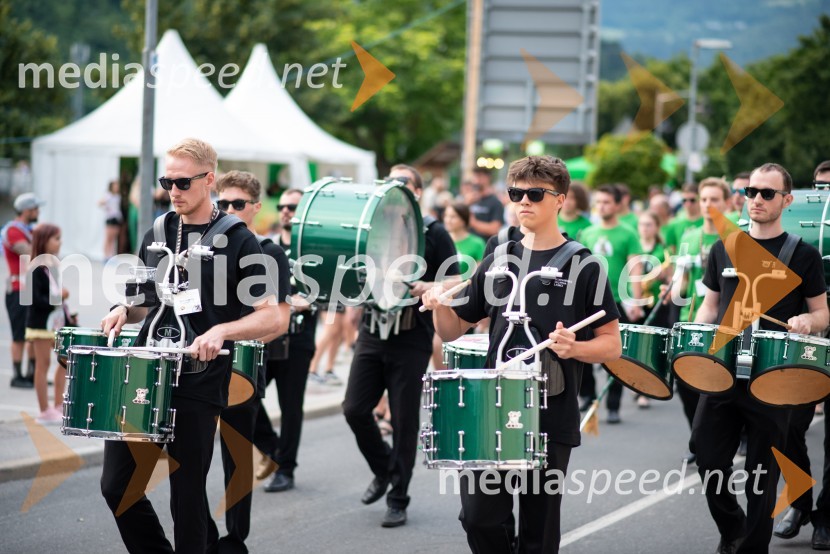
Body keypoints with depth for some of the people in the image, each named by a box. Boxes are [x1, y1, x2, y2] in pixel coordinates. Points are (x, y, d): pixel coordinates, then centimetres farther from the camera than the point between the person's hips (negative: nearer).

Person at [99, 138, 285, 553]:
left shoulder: (237, 241, -5)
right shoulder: (158, 234, 11)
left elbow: (272, 319, -9)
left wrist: (221, 331, -25)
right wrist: (125, 311, 2)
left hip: (197, 386, -5)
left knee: (187, 497, 1)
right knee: (116, 484, 3)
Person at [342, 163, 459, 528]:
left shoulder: (434, 233, 0)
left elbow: (454, 282, -5)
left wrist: (428, 287, -24)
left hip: (412, 338, -4)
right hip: (373, 331, 4)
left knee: (404, 421, -1)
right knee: (355, 409, -3)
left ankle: (397, 500, 9)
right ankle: (383, 470, 23)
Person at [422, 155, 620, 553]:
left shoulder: (583, 266, -2)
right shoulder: (498, 262, 9)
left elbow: (612, 344, -2)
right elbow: (453, 330, 13)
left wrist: (574, 348, -21)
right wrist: (438, 306, -8)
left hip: (551, 419, -3)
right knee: (479, 516, -3)